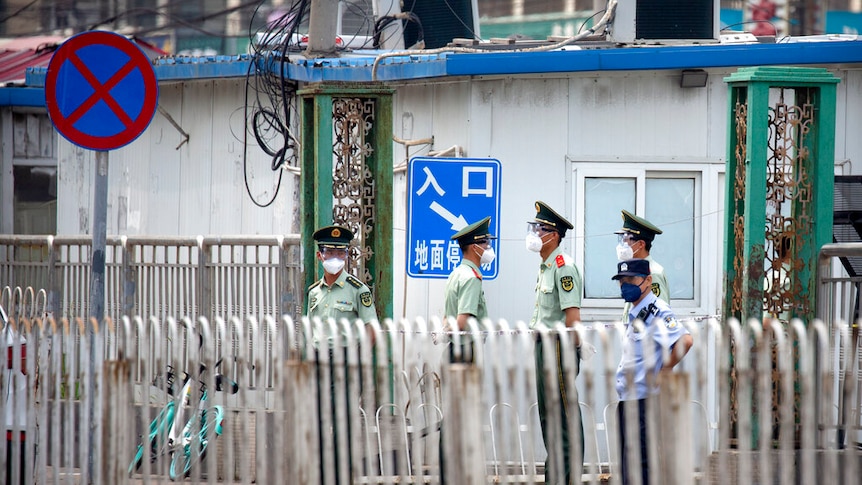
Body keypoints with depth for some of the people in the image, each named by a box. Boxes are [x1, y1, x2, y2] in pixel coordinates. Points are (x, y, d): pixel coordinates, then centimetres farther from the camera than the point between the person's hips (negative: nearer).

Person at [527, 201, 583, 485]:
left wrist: (570, 353, -22)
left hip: (560, 348, -10)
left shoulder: (564, 267, -14)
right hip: (543, 345, 10)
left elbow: (572, 314, -19)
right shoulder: (545, 267, 16)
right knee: (547, 415, 14)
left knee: (565, 417, -7)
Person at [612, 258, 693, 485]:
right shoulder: (634, 313, 16)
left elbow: (684, 340, -29)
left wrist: (662, 372, -19)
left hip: (645, 401, -10)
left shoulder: (657, 311, -14)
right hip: (627, 399, 10)